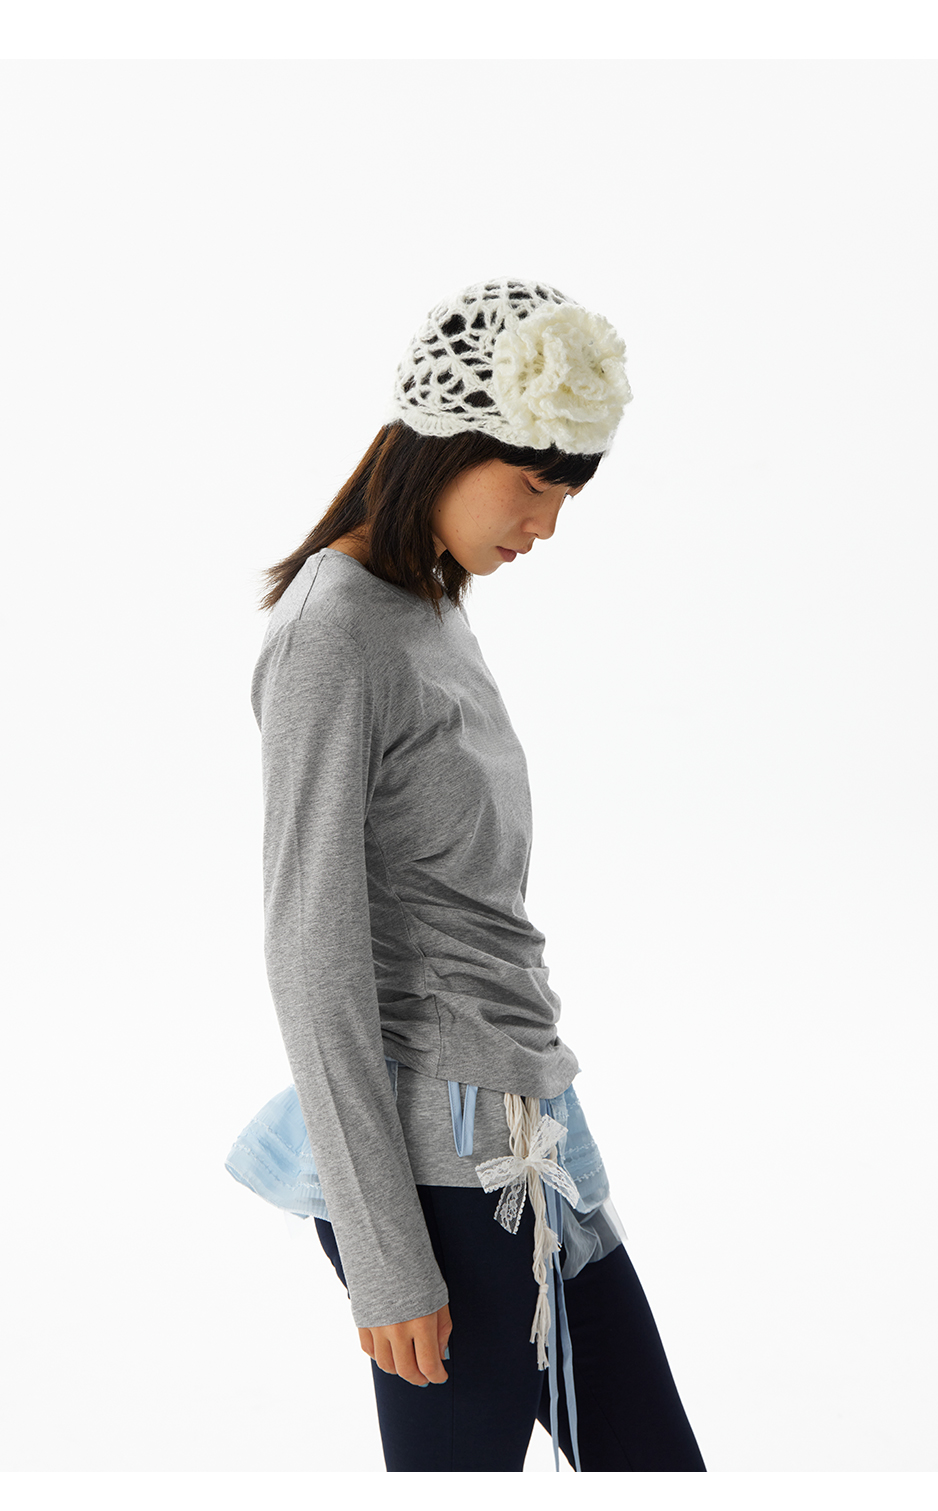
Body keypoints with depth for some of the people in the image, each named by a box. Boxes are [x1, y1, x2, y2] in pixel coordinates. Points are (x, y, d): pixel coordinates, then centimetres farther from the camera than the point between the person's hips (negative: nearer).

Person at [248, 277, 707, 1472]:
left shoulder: (437, 609, 12)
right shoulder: (333, 634, -15)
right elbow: (312, 957, -18)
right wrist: (385, 1257, -17)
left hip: (525, 1134, 9)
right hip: (435, 1159, -9)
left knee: (655, 1467, 14)